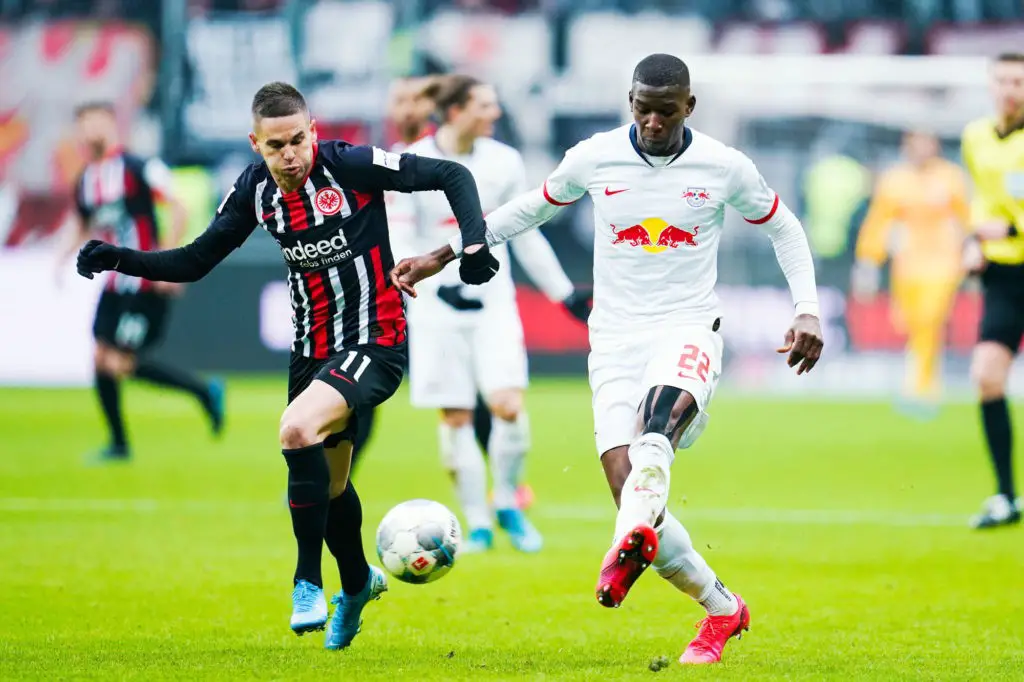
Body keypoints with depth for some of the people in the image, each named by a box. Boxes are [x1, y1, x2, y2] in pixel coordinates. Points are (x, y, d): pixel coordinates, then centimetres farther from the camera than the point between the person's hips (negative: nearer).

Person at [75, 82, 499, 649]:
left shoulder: (349, 165, -16)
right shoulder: (255, 189, -1)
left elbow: (452, 176, -11)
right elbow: (196, 261, 8)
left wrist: (473, 245, -23)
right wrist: (120, 259, -5)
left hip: (374, 342, -6)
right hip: (312, 351, 6)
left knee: (297, 431, -30)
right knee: (328, 484, 17)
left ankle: (308, 582, -17)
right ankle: (358, 583, 47)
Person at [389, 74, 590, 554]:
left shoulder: (503, 162, 3)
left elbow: (526, 236, 14)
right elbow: (400, 244, -9)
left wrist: (565, 293, 15)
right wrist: (441, 284, -23)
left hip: (493, 302, 2)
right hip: (437, 309, -2)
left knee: (508, 406, -13)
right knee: (455, 419, -1)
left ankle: (507, 505, 8)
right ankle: (477, 525, 11)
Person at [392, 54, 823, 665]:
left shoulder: (725, 168, -1)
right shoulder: (594, 159, 2)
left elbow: (785, 229, 15)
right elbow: (529, 210, 20)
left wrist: (808, 311, 4)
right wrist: (444, 255, 18)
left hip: (689, 329, -2)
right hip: (616, 338, 2)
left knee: (660, 411, -39)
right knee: (630, 490, -12)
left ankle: (631, 545, -59)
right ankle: (721, 608, 7)